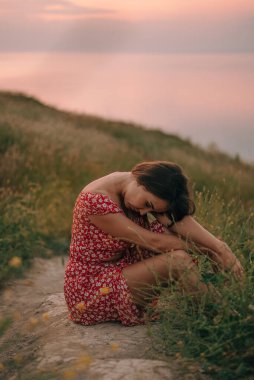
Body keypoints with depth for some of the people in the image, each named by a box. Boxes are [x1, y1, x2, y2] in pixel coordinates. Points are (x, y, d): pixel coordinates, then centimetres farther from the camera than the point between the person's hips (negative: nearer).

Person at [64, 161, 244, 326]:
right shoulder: (96, 201, -28)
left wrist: (220, 247, -33)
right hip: (89, 289, -8)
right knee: (179, 260, -23)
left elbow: (180, 220, -20)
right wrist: (202, 249, -16)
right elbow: (154, 242, -24)